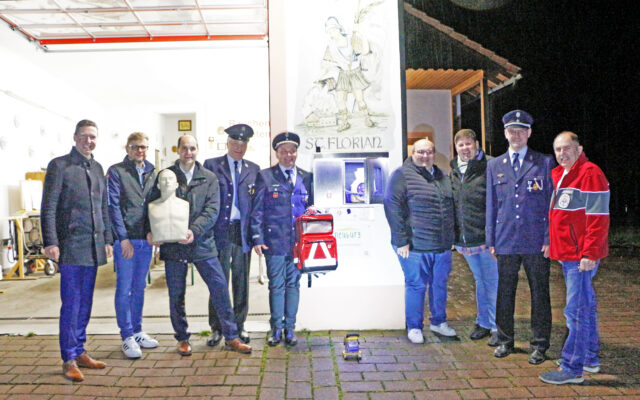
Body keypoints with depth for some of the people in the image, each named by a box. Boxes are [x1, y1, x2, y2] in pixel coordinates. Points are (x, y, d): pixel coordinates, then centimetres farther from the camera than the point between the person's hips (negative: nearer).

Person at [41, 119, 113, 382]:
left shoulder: (97, 168, 15)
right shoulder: (59, 165, -3)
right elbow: (48, 208, -7)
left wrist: (107, 239, 15)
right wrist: (50, 242, -13)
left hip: (94, 246, 6)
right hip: (71, 246, -6)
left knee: (85, 303, 11)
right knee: (71, 303, -3)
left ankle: (79, 351, 21)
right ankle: (69, 360, 7)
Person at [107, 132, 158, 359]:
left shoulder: (151, 172, 13)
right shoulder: (116, 172, -2)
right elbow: (113, 206, -8)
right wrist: (123, 238, -13)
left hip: (146, 239, 5)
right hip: (125, 240, -5)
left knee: (139, 288, 13)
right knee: (124, 289, -1)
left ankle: (137, 332, 24)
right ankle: (127, 337, 8)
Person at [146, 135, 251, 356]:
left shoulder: (209, 178, 6)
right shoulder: (165, 176, 6)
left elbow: (212, 209, -4)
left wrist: (194, 231, -18)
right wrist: (151, 230, -12)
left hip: (202, 243, 0)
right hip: (173, 245, 0)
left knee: (220, 288, 1)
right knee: (176, 295, 8)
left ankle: (231, 337, 13)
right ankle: (182, 339, 26)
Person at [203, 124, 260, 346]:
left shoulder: (253, 169, 11)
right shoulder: (211, 165, 3)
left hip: (244, 233, 2)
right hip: (220, 232, -2)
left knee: (241, 281, 10)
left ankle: (239, 326, 23)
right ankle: (217, 328, 15)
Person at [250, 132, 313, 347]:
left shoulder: (306, 177, 10)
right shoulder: (265, 176, 2)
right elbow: (257, 210, 0)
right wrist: (257, 239, -6)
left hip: (298, 241, 3)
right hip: (274, 240, -2)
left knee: (293, 284, 9)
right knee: (276, 285, 3)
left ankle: (290, 328, 20)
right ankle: (277, 328, 17)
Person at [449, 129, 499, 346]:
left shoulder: (490, 167, -11)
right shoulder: (453, 172, 11)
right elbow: (449, 204, 19)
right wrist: (454, 236, 16)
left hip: (486, 237, -6)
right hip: (465, 239, 7)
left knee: (493, 283, 3)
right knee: (480, 281, 19)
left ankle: (497, 327, 16)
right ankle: (484, 322, 32)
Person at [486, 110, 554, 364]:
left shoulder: (544, 163, 4)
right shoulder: (494, 166, 11)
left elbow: (551, 203, 1)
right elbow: (491, 205, 11)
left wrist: (549, 238, -6)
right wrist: (491, 240, 7)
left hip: (536, 241, -2)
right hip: (505, 241, 2)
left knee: (539, 294, 6)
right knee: (505, 293, 10)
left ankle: (540, 345, 20)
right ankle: (505, 341, 25)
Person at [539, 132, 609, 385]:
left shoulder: (590, 174, -13)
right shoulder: (559, 175, 15)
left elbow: (598, 218, -18)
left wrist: (589, 253, -20)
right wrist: (552, 245, 17)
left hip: (581, 256, -10)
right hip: (567, 254, 10)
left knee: (576, 311, -5)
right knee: (585, 307, 19)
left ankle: (572, 368, 3)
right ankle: (590, 358, 33)